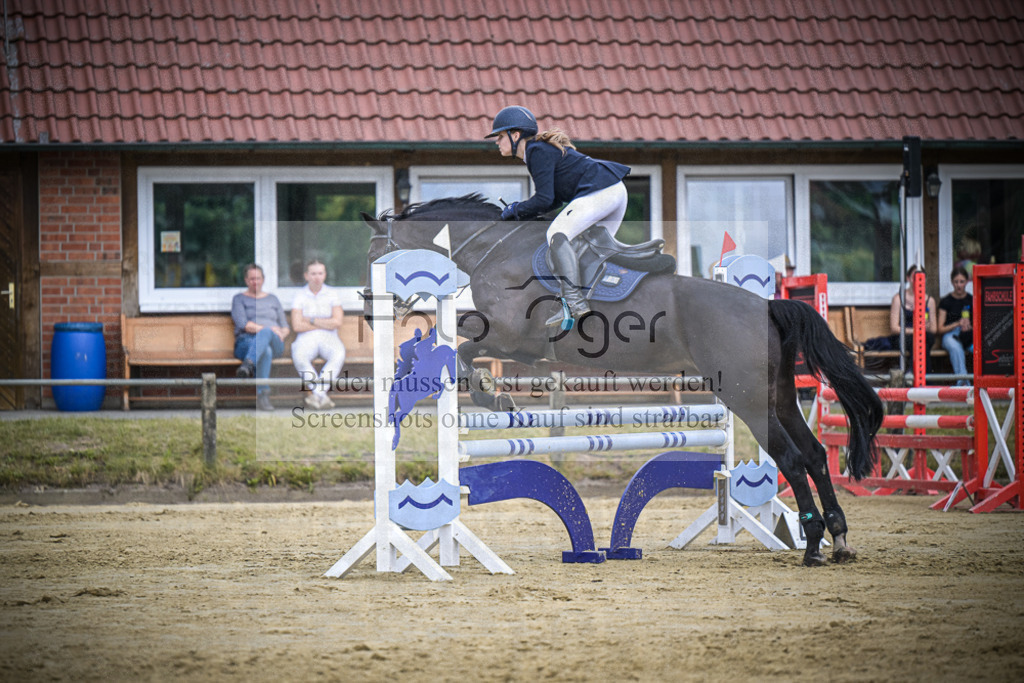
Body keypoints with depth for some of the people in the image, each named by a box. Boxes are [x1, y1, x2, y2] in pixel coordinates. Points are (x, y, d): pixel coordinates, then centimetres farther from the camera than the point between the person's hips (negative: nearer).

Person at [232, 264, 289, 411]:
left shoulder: (272, 299, 27)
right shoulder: (239, 299, 17)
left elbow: (285, 327, 22)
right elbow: (242, 324, -1)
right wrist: (270, 329, -11)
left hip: (275, 344, 2)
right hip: (246, 342, -2)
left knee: (266, 333, -38)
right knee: (265, 351, -40)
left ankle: (248, 364, -62)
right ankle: (262, 395, -53)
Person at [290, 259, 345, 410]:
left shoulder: (333, 294, 8)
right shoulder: (300, 297, 5)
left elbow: (337, 323, -4)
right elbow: (297, 326, -7)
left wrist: (312, 320, -6)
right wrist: (326, 324, -4)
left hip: (328, 339, 1)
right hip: (306, 340, -1)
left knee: (338, 355, -35)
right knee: (299, 357, -36)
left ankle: (316, 395, -44)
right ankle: (322, 397, -36)